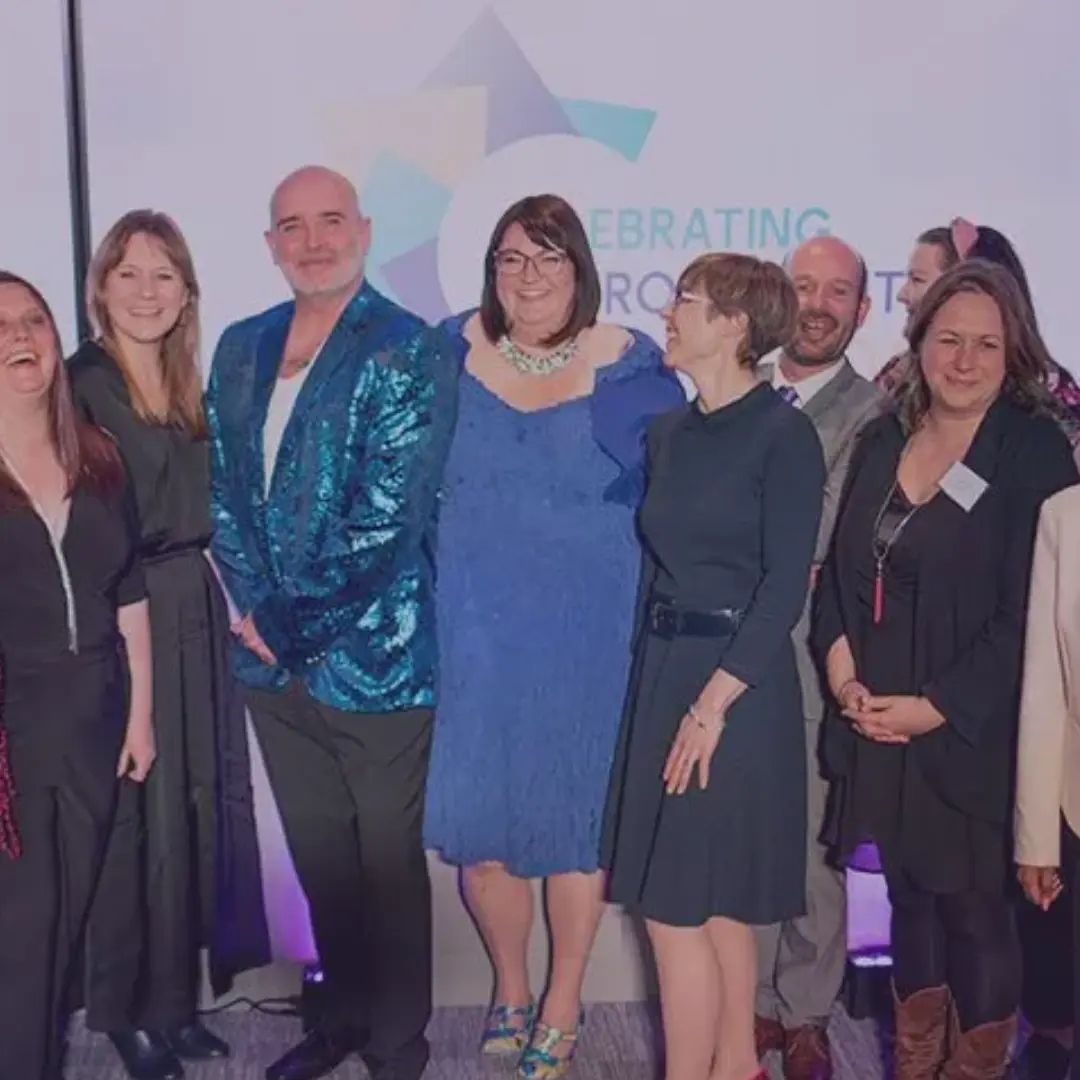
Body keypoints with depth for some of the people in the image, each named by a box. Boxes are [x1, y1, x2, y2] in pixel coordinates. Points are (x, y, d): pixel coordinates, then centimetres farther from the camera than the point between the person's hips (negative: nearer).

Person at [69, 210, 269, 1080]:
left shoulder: (192, 387, 11)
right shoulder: (82, 385, -9)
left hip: (195, 614, 7)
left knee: (201, 802, 11)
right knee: (137, 810, 1)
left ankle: (177, 993, 26)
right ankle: (130, 1007, 17)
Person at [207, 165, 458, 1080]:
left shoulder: (410, 353, -11)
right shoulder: (242, 348, 9)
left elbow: (388, 519, -17)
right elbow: (223, 488, 9)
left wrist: (294, 623, -14)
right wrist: (253, 608, -4)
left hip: (374, 654, -5)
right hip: (272, 658, 5)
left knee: (389, 860, 9)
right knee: (318, 855, 19)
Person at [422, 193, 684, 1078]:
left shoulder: (633, 368, -4)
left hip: (590, 634, -1)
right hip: (477, 631, 2)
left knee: (576, 808, 8)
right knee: (479, 812, 6)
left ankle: (564, 1005, 28)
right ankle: (509, 988, 31)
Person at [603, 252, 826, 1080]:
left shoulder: (783, 434, -11)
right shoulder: (671, 431, 9)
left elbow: (785, 588, -15)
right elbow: (659, 562, 11)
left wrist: (712, 702, -18)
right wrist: (653, 674, 5)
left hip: (736, 682, -7)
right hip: (662, 669, 7)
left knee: (677, 903, -3)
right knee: (714, 900, 16)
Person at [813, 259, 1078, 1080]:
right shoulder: (883, 440, 8)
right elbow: (842, 567, 11)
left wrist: (935, 707, -15)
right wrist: (841, 664, -5)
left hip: (972, 735, -5)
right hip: (877, 725, 5)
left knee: (974, 906, 6)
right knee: (910, 894, 15)